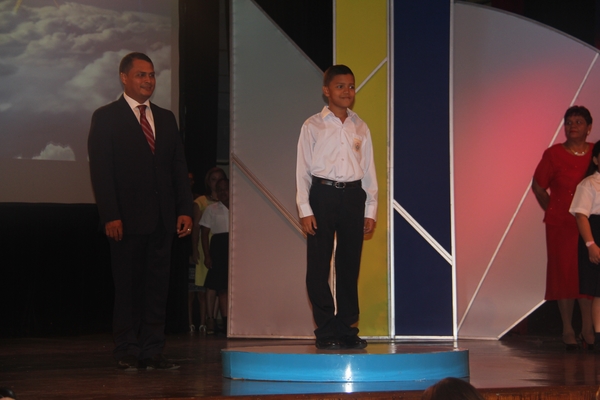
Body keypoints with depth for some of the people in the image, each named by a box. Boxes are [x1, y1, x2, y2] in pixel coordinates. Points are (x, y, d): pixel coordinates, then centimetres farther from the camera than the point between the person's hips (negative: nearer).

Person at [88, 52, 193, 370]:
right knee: (127, 287, 2)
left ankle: (152, 351, 9)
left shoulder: (166, 118, 15)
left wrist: (184, 209, 4)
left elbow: (179, 167, 14)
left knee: (157, 286, 4)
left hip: (162, 219, 5)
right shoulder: (106, 117, 0)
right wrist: (110, 216, -15)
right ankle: (127, 352, 9)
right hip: (127, 219, -5)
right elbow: (100, 171, -7)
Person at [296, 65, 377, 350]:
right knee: (319, 265, -3)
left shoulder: (360, 128, 11)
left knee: (350, 264, 5)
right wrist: (305, 209, -8)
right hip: (323, 195, -3)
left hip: (353, 196, 3)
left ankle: (347, 328, 13)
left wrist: (370, 209, 6)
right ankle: (326, 331, 4)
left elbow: (368, 169, 12)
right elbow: (303, 169, 0)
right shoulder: (313, 126, 3)